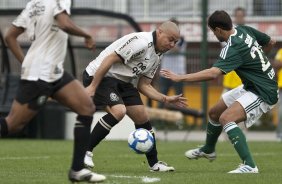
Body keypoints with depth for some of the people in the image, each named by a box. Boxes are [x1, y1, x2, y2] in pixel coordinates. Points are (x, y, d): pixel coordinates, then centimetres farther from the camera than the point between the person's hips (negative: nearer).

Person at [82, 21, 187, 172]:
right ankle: (85, 151, -18)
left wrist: (166, 99, 0)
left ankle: (154, 164, 19)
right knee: (118, 111, -29)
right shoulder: (141, 42, -22)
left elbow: (143, 85, 11)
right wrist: (92, 86, -26)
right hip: (100, 76, -10)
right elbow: (109, 59, -25)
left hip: (123, 82, 10)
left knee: (142, 118, 6)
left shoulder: (157, 56, 10)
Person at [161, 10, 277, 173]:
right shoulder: (245, 30, -2)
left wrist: (180, 78, -37)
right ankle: (208, 150, 46)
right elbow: (270, 42, 12)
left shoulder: (233, 49, -28)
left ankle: (249, 166, -30)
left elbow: (213, 73, -40)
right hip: (251, 87, 10)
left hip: (264, 94, -10)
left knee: (226, 118, -28)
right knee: (214, 113, 18)